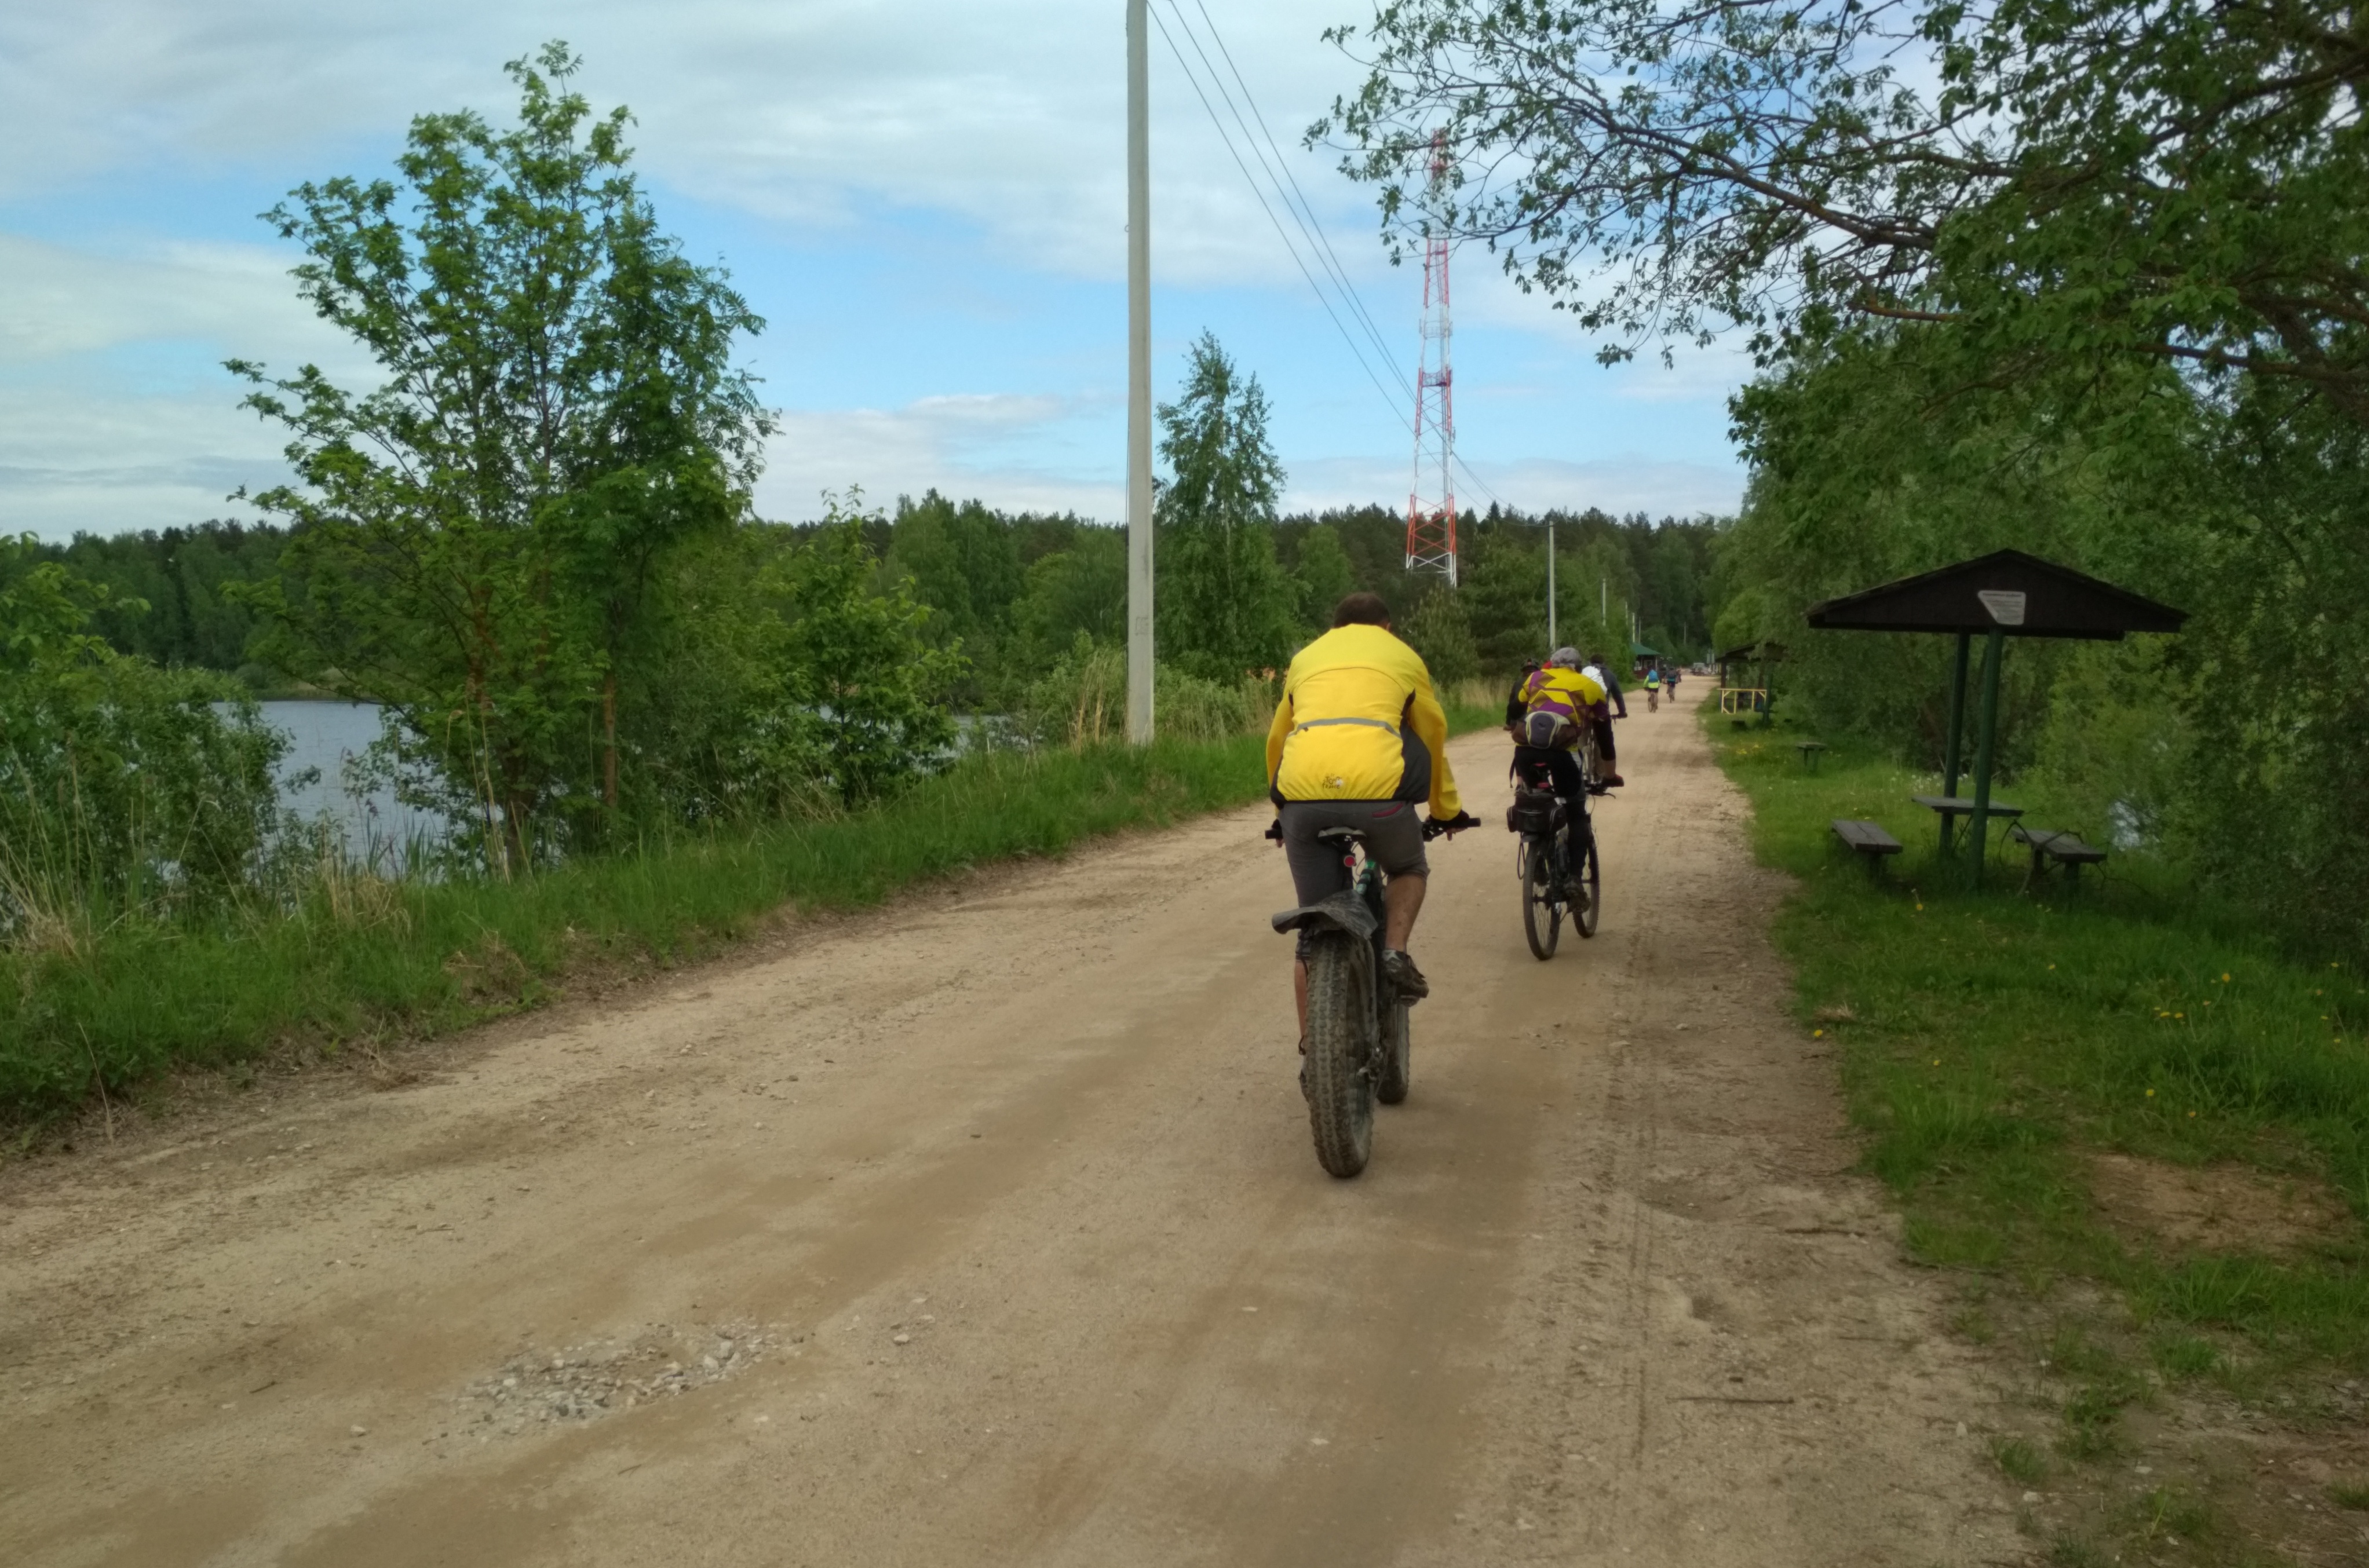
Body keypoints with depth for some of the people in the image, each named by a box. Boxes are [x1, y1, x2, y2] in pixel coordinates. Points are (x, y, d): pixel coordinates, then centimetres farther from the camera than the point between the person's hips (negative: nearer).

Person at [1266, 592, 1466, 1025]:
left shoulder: (1306, 657, 30)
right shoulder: (1403, 656, 25)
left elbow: (1277, 741, 35)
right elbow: (1433, 740, 32)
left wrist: (1282, 811, 48)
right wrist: (1447, 810, 45)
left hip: (1302, 794, 2)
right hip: (1377, 789, -2)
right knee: (1410, 868, 30)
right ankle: (1395, 951, 8)